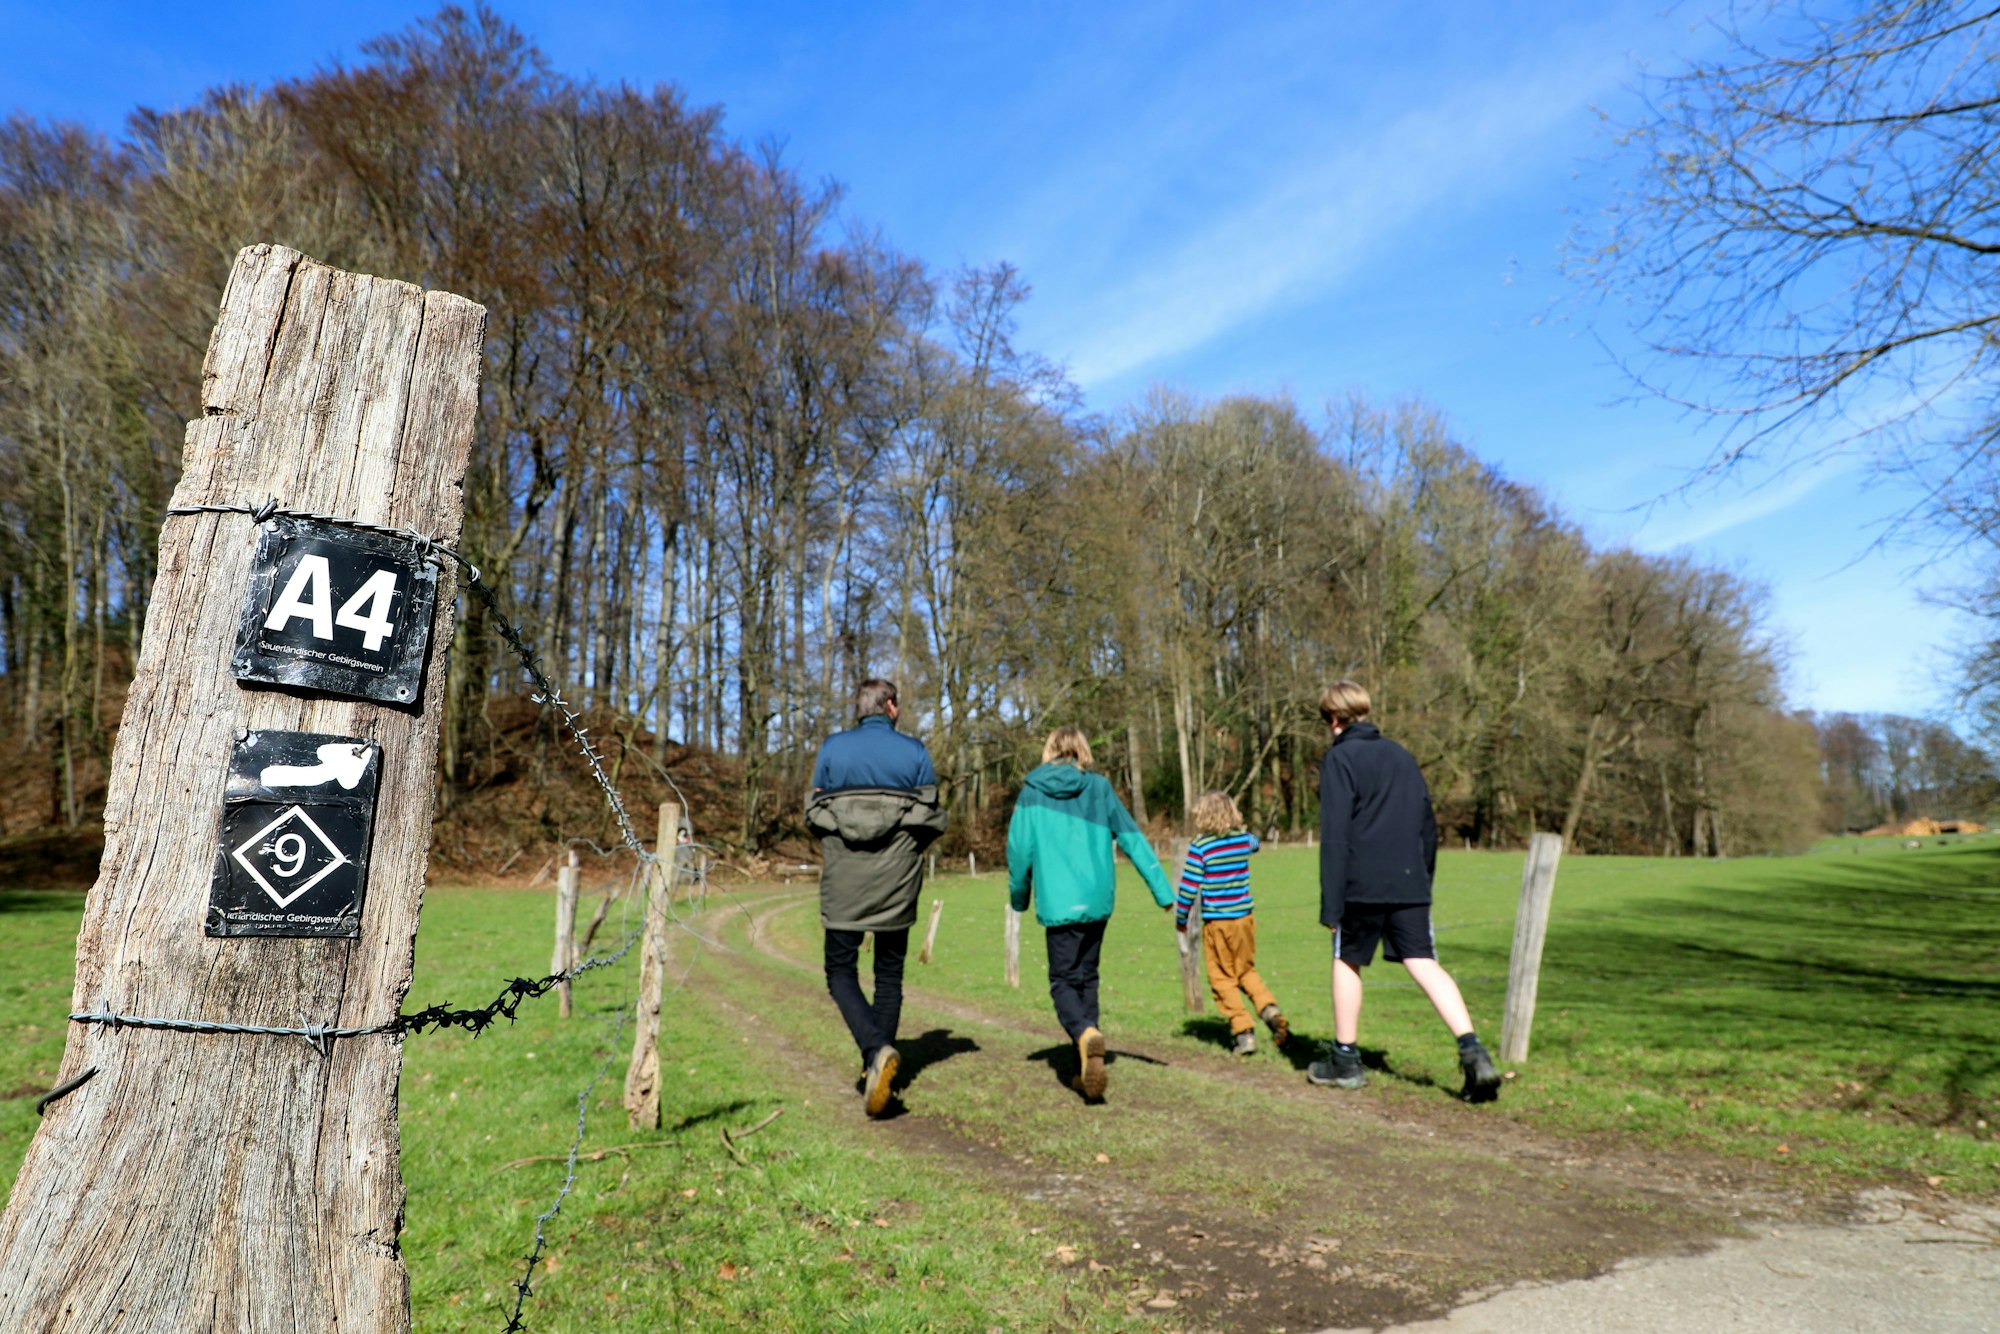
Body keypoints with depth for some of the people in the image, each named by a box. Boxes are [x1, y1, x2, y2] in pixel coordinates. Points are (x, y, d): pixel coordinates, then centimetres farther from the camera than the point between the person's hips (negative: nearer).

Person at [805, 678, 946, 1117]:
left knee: (841, 971, 7)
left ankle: (876, 1052, -15)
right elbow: (933, 821, 0)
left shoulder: (832, 748, 2)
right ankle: (879, 1062, 17)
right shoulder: (914, 752, 0)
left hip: (844, 881, -1)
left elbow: (813, 814, 4)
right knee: (889, 974, 15)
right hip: (897, 882, 1)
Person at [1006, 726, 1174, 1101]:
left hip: (1058, 902, -3)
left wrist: (1019, 897, 16)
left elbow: (1019, 848, 0)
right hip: (1097, 901, 3)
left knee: (1063, 982, 5)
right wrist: (1163, 893, 5)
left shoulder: (1032, 791, 1)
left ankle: (1086, 1033, -26)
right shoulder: (1099, 788, 6)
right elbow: (1133, 839, 4)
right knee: (1087, 979, 16)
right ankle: (1086, 1068, 16)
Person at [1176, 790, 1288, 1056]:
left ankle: (1243, 1031, 0)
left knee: (1222, 979, 7)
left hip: (1216, 922, -4)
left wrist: (1181, 918, 2)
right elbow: (1255, 842, 29)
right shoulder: (1243, 839, 2)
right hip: (1244, 917, 4)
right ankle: (1269, 1008, 0)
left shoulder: (1200, 846, -11)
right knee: (1246, 970, 21)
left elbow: (1188, 886, -11)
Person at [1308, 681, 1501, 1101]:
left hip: (1361, 886, -5)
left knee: (1347, 962, 11)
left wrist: (1330, 905, -11)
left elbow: (1335, 835, -11)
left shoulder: (1339, 758, -5)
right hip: (1409, 885, 5)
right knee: (1424, 964, 3)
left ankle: (1345, 1060, 19)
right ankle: (1472, 1050, -14)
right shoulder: (1402, 755, 15)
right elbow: (1428, 825, 18)